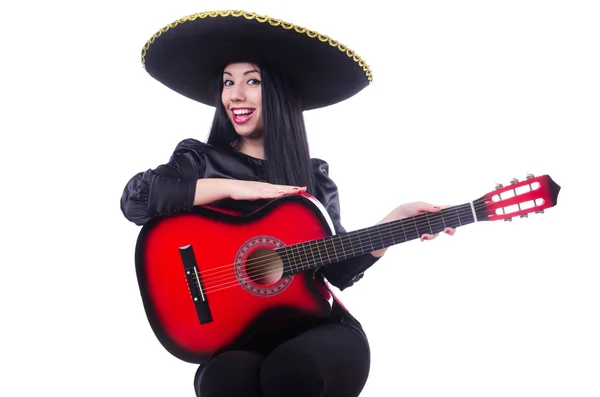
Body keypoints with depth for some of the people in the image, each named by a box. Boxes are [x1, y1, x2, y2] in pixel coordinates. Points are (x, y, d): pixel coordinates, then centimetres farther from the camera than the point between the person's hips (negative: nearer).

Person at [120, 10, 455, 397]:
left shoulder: (313, 176, 12)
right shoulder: (197, 159, 8)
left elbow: (337, 269, 8)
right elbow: (135, 198, -12)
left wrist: (394, 222, -5)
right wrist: (230, 187, -13)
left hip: (317, 326, 1)